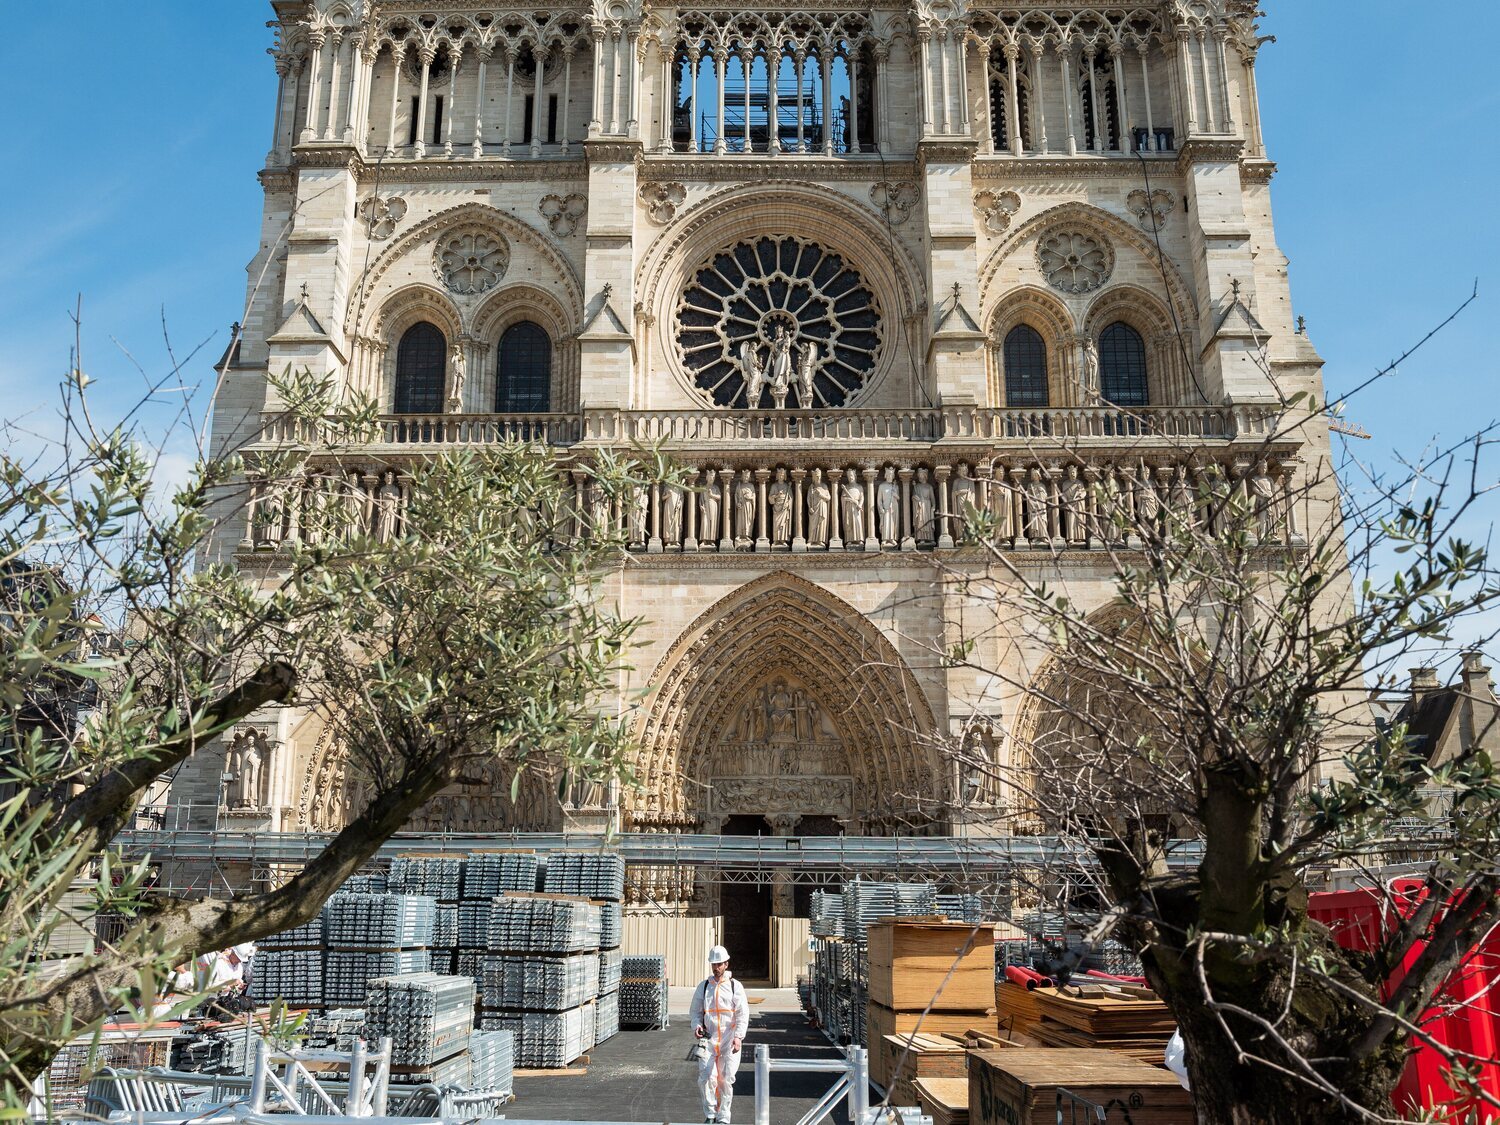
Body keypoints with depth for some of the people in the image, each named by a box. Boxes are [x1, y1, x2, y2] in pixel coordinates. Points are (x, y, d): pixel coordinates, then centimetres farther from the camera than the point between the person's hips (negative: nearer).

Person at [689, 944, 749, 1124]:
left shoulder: (735, 986, 1)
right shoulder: (703, 986, 9)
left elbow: (743, 1014, -3)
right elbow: (695, 1011, 14)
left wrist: (738, 1036, -15)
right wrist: (696, 1026, -7)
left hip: (729, 1039, -2)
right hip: (708, 1038, 2)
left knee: (726, 1079, 0)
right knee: (706, 1077, -8)